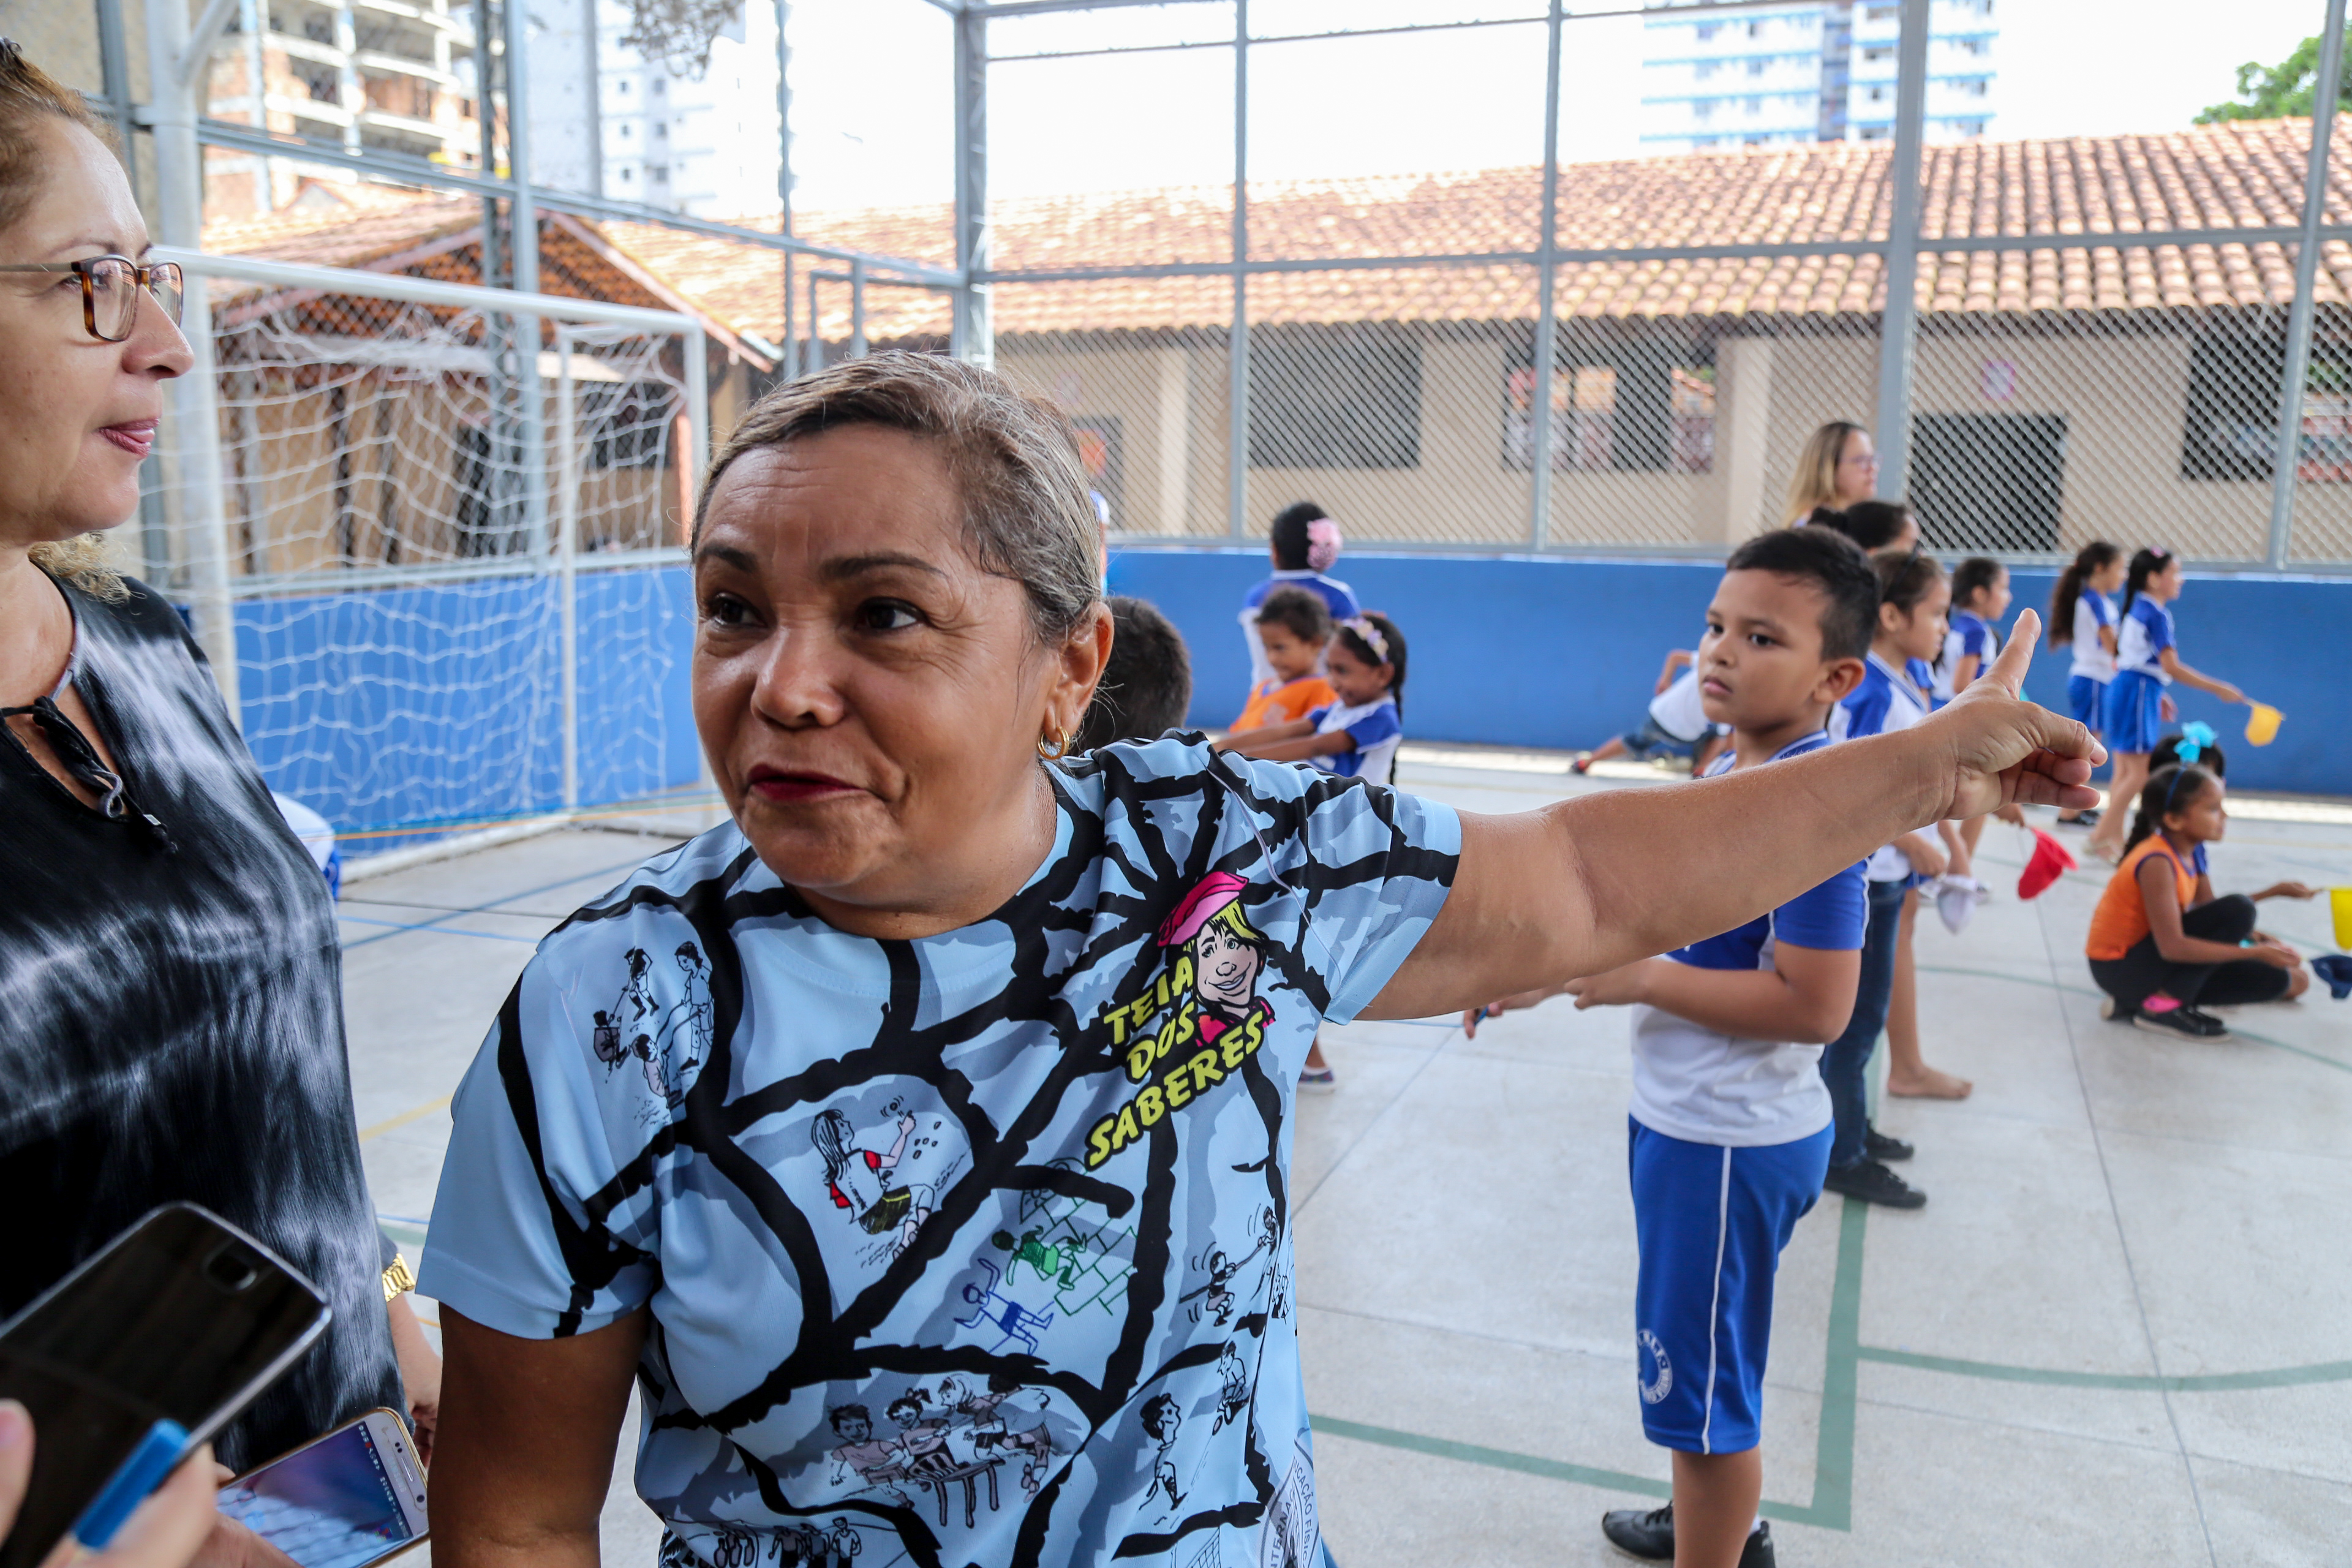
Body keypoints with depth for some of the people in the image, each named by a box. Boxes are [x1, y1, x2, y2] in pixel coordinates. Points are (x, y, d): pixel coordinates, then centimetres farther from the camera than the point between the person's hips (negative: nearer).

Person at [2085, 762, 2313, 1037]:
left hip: (2149, 956, 9)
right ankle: (2162, 1005, -13)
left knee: (2274, 981, 5)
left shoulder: (2191, 850, 1)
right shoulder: (2157, 863, -26)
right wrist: (2255, 952, -26)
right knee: (2238, 910, -21)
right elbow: (2172, 947, -29)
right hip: (2120, 968, -9)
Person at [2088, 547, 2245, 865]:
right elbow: (2172, 667, -19)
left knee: (2126, 772, 11)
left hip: (2124, 687, 10)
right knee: (2141, 771, -7)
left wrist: (2158, 694, 24)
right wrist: (2219, 689, -16)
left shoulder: (2137, 609, 14)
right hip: (2138, 692, -10)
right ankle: (2101, 836, -6)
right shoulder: (2156, 614, -14)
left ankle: (2115, 840, 13)